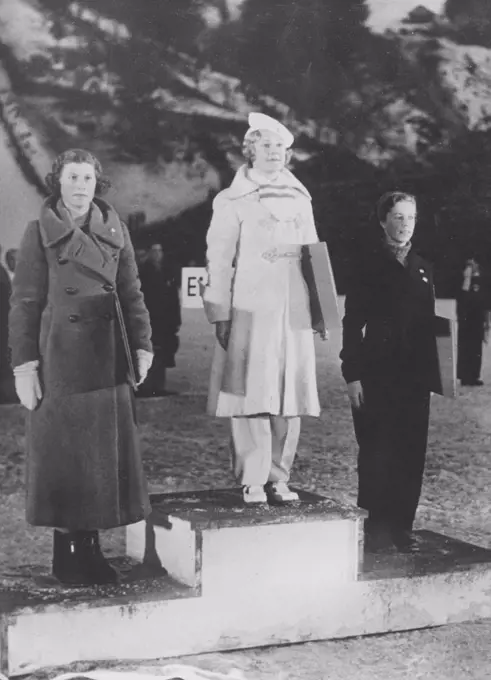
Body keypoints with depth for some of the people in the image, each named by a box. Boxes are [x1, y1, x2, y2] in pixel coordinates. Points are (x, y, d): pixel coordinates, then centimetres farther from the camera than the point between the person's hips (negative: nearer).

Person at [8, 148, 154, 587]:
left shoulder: (114, 227, 10)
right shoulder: (41, 232, -1)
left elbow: (132, 292, 11)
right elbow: (24, 303, -3)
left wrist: (142, 344, 3)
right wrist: (24, 364, -9)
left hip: (109, 355, 4)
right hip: (60, 356, -4)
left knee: (106, 449, 6)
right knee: (63, 450, 1)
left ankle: (91, 550, 17)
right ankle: (65, 554, 11)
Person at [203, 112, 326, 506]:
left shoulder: (299, 200, 17)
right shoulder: (232, 201, 3)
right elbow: (219, 262, -1)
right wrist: (221, 314, -8)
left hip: (293, 314, 4)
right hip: (250, 314, -4)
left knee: (290, 398, 3)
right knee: (252, 398, -6)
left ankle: (278, 478, 12)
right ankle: (252, 482, 0)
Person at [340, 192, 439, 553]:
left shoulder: (422, 268, 15)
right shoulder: (368, 264, 1)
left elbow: (429, 324, 16)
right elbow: (353, 322, -4)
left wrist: (431, 372, 10)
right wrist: (352, 375, -10)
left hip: (415, 375, 4)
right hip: (377, 373, -4)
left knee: (411, 454, 4)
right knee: (377, 453, -3)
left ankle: (402, 526, 14)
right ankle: (377, 528, 6)